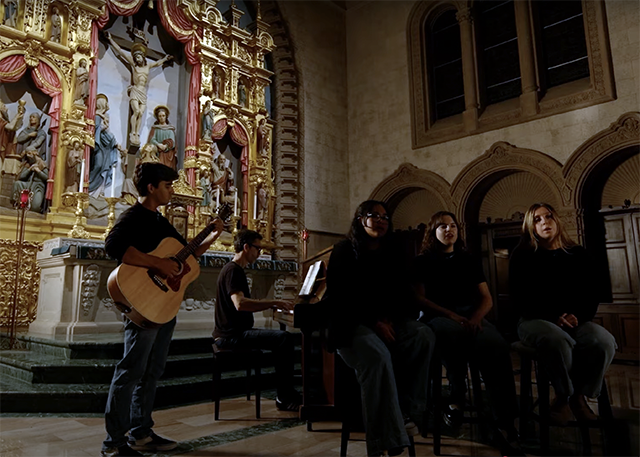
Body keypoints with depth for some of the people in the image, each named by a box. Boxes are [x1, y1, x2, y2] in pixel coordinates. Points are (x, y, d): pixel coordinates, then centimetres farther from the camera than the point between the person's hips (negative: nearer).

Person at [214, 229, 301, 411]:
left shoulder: (237, 270, 19)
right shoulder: (232, 270, -14)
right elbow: (240, 304, -29)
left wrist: (272, 305, 8)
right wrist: (274, 302, -24)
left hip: (236, 332, 11)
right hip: (231, 335, -11)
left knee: (283, 337, 15)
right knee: (285, 338, -20)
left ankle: (286, 392, 16)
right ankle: (283, 398, -11)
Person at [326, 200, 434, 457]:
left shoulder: (393, 256, 17)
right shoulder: (344, 252, 3)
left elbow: (405, 297, 15)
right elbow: (338, 298, -6)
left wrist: (388, 319, -7)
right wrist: (373, 322, -16)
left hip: (387, 322, 5)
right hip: (352, 325, -5)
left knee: (424, 336, -27)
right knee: (377, 355, -36)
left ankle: (407, 411, -21)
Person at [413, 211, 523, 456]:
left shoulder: (469, 261, 22)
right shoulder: (422, 262, 13)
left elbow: (487, 299, 14)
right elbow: (420, 298, 1)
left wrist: (476, 318, -10)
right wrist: (451, 315, -16)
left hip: (471, 315, 3)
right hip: (437, 317, -3)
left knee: (497, 346, -34)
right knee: (455, 333, -43)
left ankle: (505, 426, -31)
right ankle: (456, 396, -19)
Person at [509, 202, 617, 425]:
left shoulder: (578, 254, 11)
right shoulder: (522, 257, 2)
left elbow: (592, 292, 8)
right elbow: (519, 297, -5)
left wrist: (579, 316, -14)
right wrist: (554, 317, -18)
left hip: (575, 320, 3)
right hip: (536, 320, -3)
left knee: (604, 342, -30)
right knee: (559, 341, -38)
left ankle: (579, 395, -7)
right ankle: (563, 396, -13)